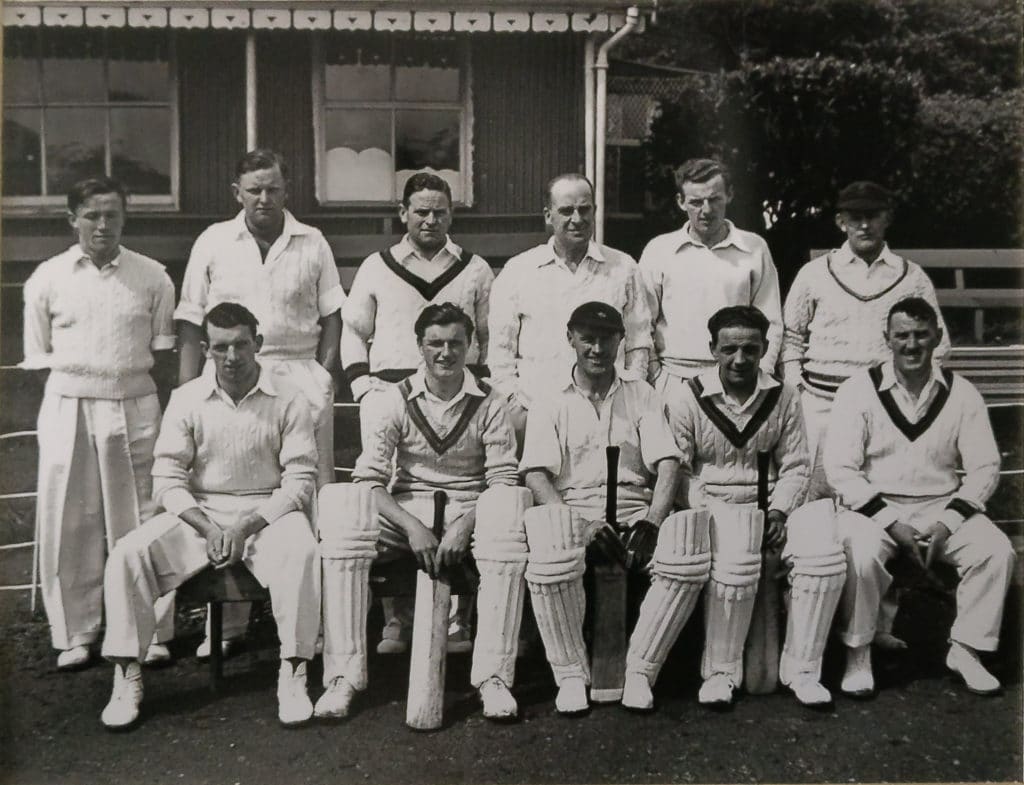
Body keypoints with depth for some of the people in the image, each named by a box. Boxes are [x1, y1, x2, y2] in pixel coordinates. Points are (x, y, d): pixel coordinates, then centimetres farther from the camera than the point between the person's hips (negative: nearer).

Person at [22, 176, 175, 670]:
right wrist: (81, 379, -3)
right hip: (68, 410, 1)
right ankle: (74, 635, 17)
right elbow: (37, 356, 7)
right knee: (67, 525, 4)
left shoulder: (152, 277, 3)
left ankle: (151, 633, 14)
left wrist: (126, 382, -3)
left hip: (134, 409, 0)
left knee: (139, 524, 4)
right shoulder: (47, 278, 3)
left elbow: (162, 349, 8)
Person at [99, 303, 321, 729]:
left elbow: (300, 480, -7)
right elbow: (168, 478, -1)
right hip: (198, 512, 2)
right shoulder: (187, 398, 1)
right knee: (128, 553, -21)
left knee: (301, 552, -34)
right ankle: (126, 676, -11)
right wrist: (207, 527, -17)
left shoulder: (288, 399, -5)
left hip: (268, 512, -2)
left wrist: (247, 526, -19)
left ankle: (293, 673, -23)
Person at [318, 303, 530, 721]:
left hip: (470, 511, 0)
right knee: (341, 528, -29)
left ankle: (493, 677, -25)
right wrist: (412, 526, -21)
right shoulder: (392, 402, 1)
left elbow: (504, 478, -4)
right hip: (405, 510, 1)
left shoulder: (489, 404, 2)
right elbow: (369, 479, -6)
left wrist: (466, 525, -21)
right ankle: (343, 676, -22)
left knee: (509, 541, -34)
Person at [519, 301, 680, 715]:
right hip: (570, 507, -2)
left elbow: (667, 464, 5)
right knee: (549, 564, -36)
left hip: (632, 506, 2)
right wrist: (581, 527, -18)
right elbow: (536, 475, -2)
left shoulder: (642, 396, 17)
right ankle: (571, 674, -16)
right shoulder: (549, 404, 11)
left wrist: (651, 522, -15)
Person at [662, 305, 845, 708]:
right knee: (734, 565, -34)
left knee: (824, 554, -23)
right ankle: (720, 671, -12)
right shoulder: (688, 400, -2)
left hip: (769, 505, 4)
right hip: (712, 505, -3)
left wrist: (778, 511, -6)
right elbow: (677, 471, -1)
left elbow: (795, 465, 9)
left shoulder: (784, 397, 7)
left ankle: (800, 668, -8)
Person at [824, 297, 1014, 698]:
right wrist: (892, 523, -18)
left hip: (941, 507, 3)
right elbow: (840, 469, -10)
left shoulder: (961, 393, 2)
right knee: (860, 554, -33)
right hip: (873, 506, -3)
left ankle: (965, 649, -1)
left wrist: (947, 523, -12)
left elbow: (985, 466, 2)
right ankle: (857, 654, -11)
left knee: (996, 550, -20)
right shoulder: (858, 390, -6)